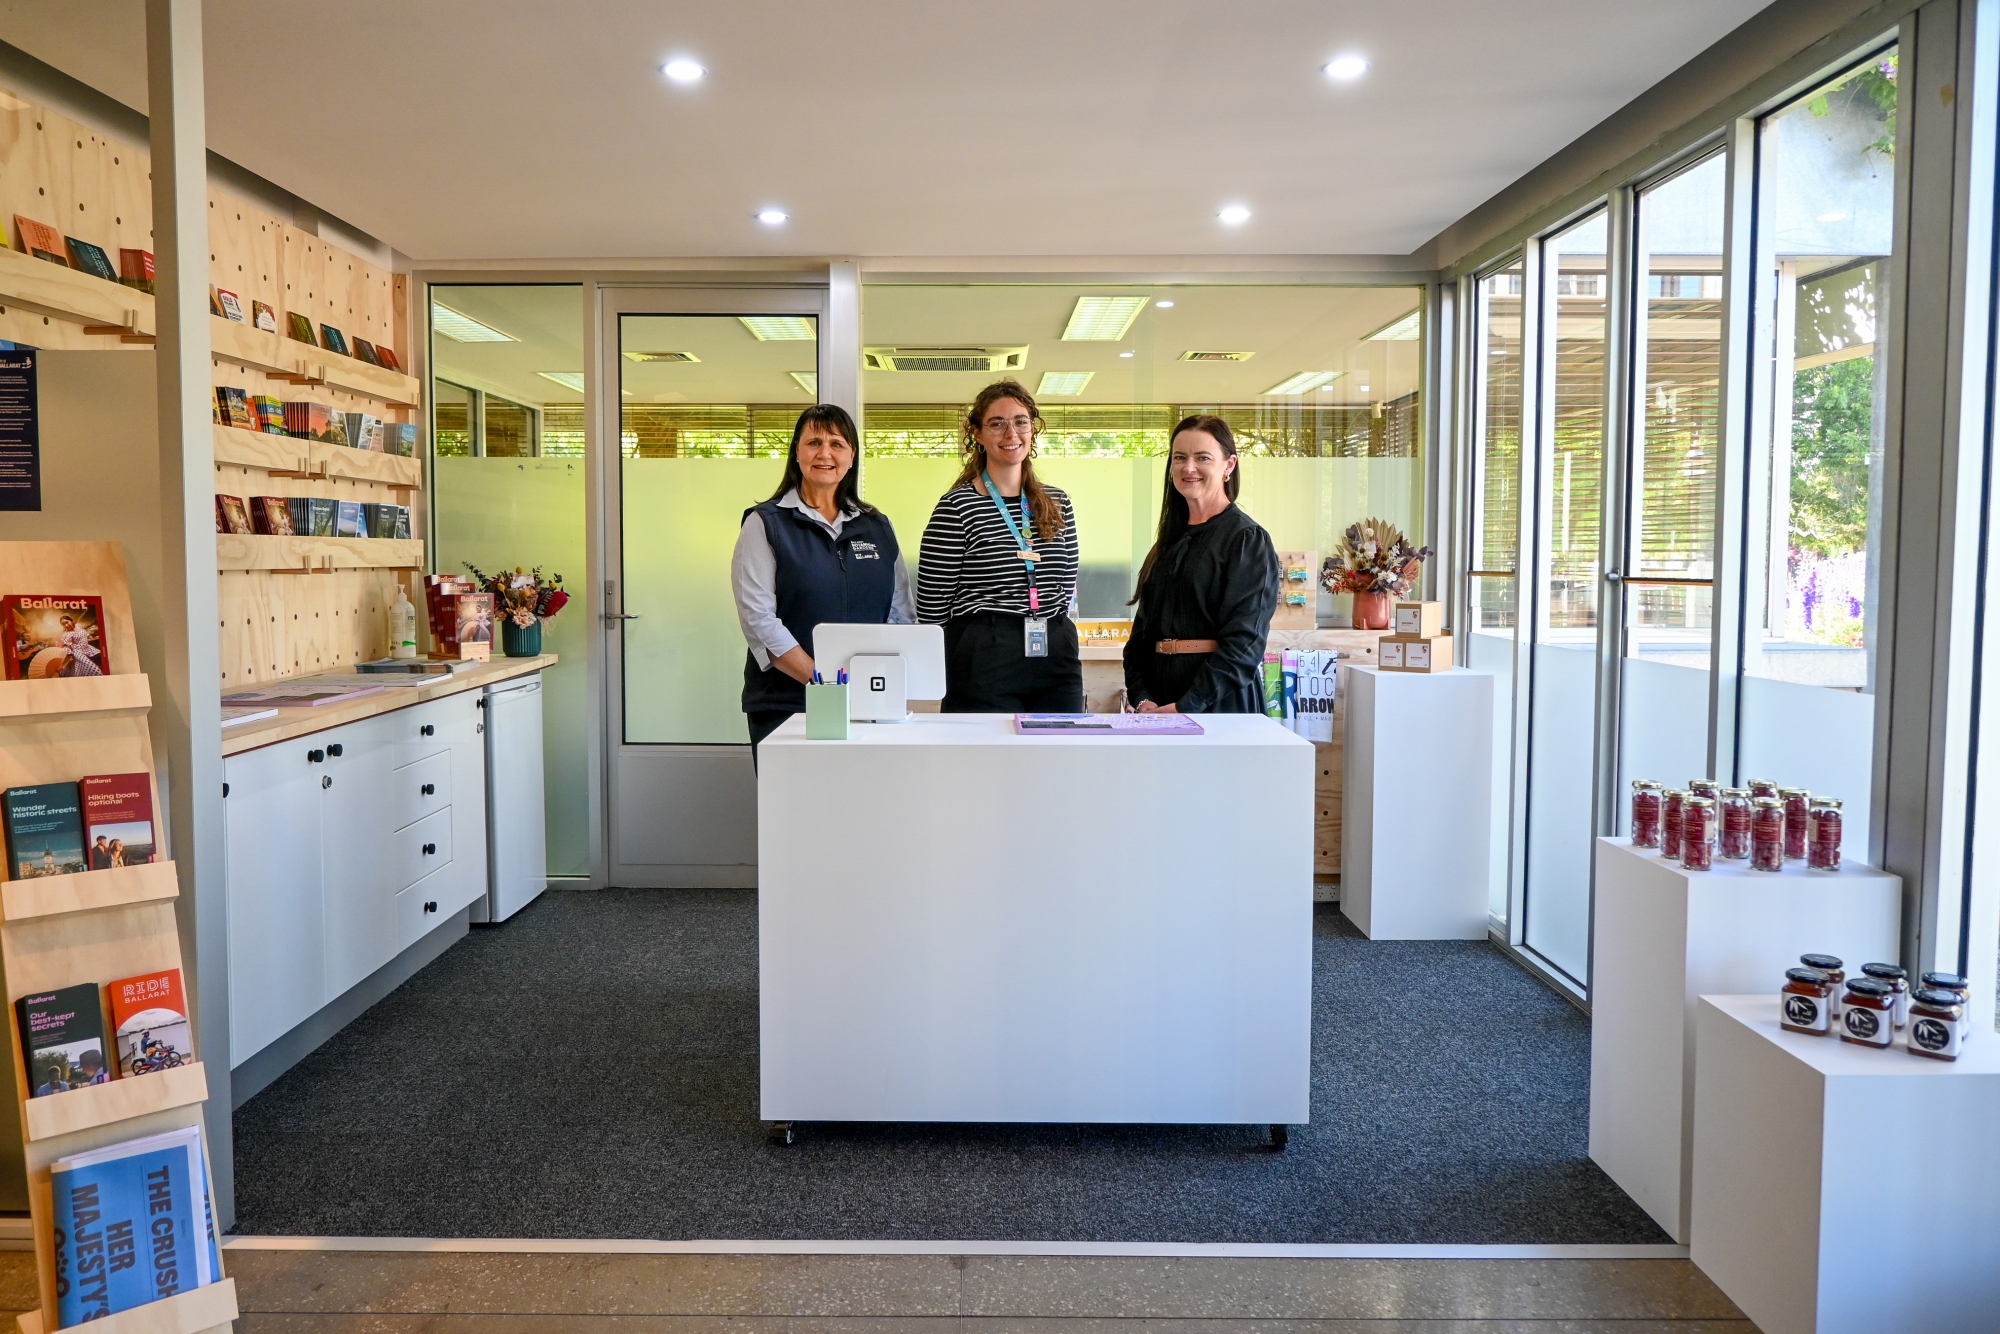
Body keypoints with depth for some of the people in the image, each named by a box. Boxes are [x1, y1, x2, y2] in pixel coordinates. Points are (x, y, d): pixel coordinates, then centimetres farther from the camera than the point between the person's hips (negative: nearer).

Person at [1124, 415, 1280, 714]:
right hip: (1160, 700, 6)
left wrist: (1186, 707, -21)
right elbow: (1142, 628, 8)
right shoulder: (1169, 542, 11)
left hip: (1220, 703, -5)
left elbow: (1245, 641, -15)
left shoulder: (1248, 539, -8)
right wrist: (1141, 698, -7)